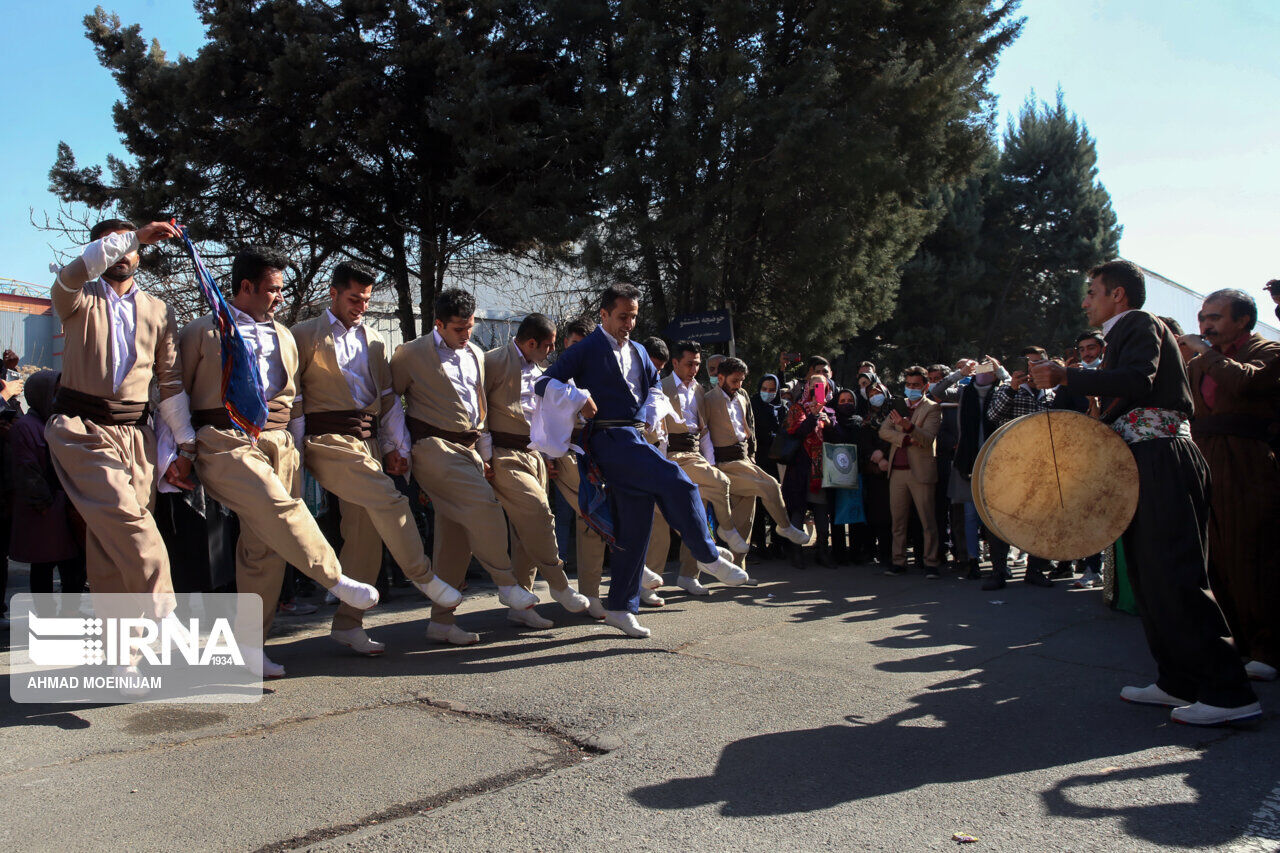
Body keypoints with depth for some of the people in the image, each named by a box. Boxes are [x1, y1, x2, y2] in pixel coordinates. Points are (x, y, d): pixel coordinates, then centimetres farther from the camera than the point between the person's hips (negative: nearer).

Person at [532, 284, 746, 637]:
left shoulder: (638, 352, 23)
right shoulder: (586, 350, 2)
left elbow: (655, 387, 36)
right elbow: (544, 383, -3)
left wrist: (651, 417, 18)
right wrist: (580, 398, -15)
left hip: (637, 439, 8)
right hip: (611, 439, -8)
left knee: (635, 524, 4)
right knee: (678, 482, -22)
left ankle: (621, 607, 11)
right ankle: (709, 556, -6)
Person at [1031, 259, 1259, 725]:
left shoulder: (1141, 324, -5)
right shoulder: (1127, 333, 24)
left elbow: (1138, 380, -24)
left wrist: (1066, 376, -25)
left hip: (1163, 462, -10)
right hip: (1146, 464, 10)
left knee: (1175, 575, -12)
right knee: (1150, 575, 11)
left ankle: (1229, 692, -8)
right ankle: (1178, 683, 17)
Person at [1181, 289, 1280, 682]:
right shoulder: (1200, 363, 19)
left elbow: (1244, 382, -23)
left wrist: (1206, 351, -13)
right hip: (1208, 468, 7)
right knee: (1219, 559, 7)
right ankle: (1240, 640, 18)